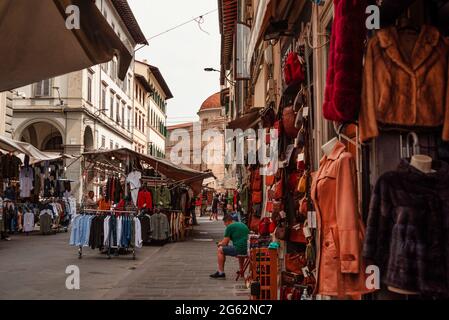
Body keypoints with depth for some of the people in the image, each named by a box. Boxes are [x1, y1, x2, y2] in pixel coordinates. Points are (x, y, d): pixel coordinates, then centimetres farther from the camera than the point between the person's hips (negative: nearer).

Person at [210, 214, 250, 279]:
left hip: (238, 249, -8)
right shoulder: (243, 225, 19)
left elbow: (225, 243, -4)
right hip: (247, 249, 8)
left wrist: (219, 244, 19)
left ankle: (221, 273, 5)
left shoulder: (229, 227, -4)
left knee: (220, 250, 6)